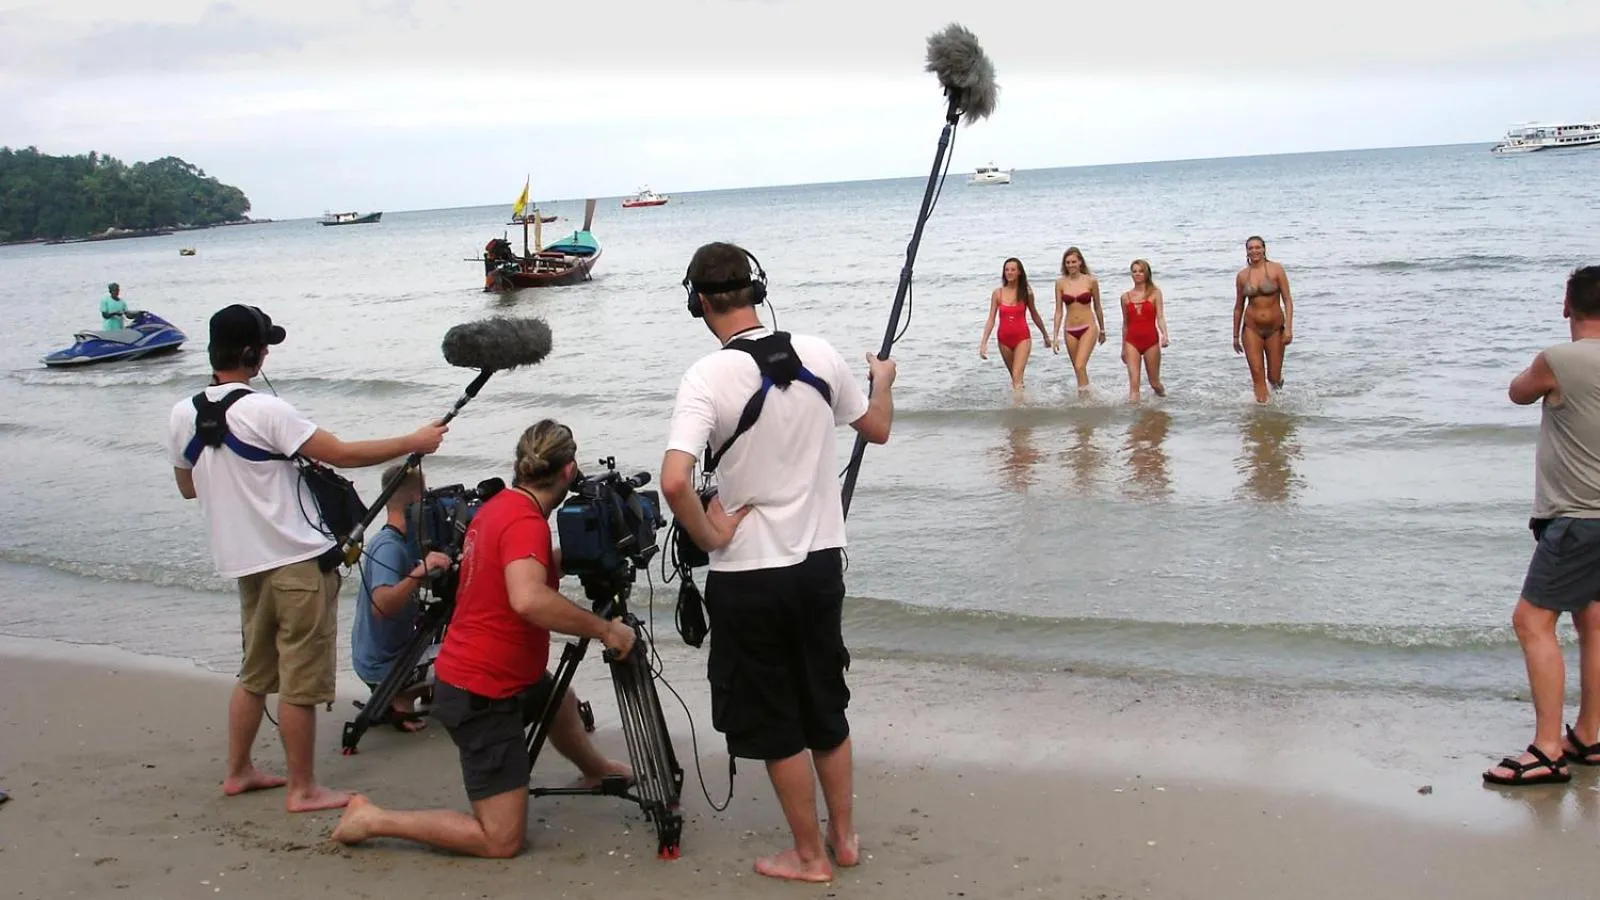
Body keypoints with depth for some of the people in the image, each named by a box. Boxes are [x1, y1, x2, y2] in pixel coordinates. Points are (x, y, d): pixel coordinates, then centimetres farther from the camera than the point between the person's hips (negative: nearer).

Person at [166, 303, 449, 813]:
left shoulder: (182, 417, 3)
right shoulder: (263, 411, -18)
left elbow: (188, 487, 17)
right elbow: (342, 455, -17)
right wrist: (413, 443, -7)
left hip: (243, 562, 8)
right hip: (297, 561, -8)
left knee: (256, 673, 21)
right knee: (301, 681, 1)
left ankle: (238, 772, 28)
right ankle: (303, 790, 8)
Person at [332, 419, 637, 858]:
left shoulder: (496, 506, 3)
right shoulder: (527, 522, -24)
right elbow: (529, 600, -41)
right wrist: (603, 628, -32)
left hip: (465, 672, 10)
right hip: (483, 694, -10)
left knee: (561, 701, 37)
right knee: (502, 839, -5)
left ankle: (597, 770, 64)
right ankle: (372, 819, -1)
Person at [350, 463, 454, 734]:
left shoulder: (395, 541, 4)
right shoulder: (388, 547, -23)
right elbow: (380, 606, -38)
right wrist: (420, 573, -48)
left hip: (387, 653, 10)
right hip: (385, 667, -10)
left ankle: (396, 697, 15)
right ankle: (402, 701, -5)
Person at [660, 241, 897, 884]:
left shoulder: (707, 378, -18)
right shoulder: (817, 355, -3)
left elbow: (674, 481, -30)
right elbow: (877, 429, 13)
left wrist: (708, 536, -13)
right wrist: (883, 382, 33)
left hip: (747, 576, -5)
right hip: (820, 563, 5)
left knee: (774, 723, 11)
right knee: (827, 708, 21)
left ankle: (809, 857, 23)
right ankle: (844, 836, 34)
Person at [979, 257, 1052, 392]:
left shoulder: (1026, 292, -4)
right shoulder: (997, 293, -3)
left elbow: (1034, 315, 10)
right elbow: (991, 319, -2)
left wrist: (1046, 336, 20)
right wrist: (984, 342, -10)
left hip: (1022, 338, -2)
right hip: (1004, 339, 2)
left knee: (1017, 377, -16)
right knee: (1015, 377, 16)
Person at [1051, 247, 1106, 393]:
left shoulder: (1091, 281, -3)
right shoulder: (1060, 283, 1)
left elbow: (1097, 308, 8)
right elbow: (1059, 311, 5)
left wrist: (1102, 331, 17)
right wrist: (1055, 336, 1)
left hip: (1088, 328, -3)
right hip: (1070, 331, 3)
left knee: (1080, 366, -18)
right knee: (1078, 369, 10)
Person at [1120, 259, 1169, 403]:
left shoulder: (1155, 292, 2)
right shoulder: (1126, 296, 9)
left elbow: (1160, 317, -6)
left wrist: (1164, 335, -24)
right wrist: (1123, 348, 19)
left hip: (1151, 340, -1)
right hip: (1132, 341, 1)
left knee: (1154, 382, 11)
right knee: (1133, 383, -12)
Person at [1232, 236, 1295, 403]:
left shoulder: (1276, 269, -4)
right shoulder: (1242, 276, 3)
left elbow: (1287, 300, -5)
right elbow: (1238, 307, 12)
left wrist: (1288, 328, -15)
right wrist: (1236, 336, 14)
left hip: (1275, 328, -1)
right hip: (1252, 328, 1)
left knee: (1274, 377, 5)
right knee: (1257, 375, -9)